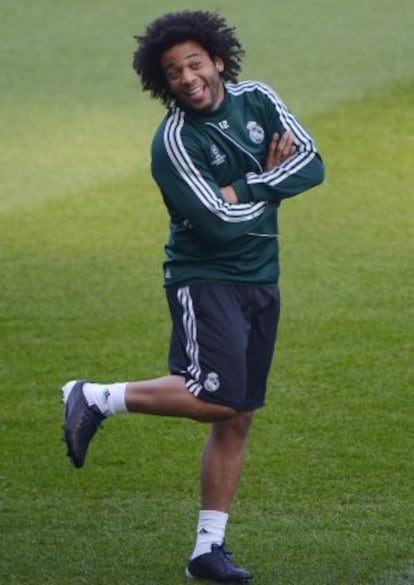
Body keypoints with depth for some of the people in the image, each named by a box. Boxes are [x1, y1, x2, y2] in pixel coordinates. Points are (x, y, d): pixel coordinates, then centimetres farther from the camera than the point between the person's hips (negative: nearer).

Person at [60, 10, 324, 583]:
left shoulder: (258, 100, 4)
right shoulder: (174, 141, -15)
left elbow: (312, 164, -5)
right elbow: (218, 224, -21)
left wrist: (243, 188, -16)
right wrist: (271, 184, -6)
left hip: (260, 280, 6)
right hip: (205, 278, -6)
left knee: (237, 419, 6)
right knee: (216, 397, -23)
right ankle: (96, 398, -6)